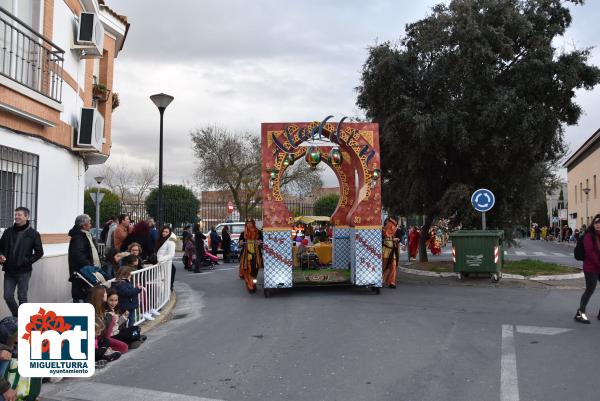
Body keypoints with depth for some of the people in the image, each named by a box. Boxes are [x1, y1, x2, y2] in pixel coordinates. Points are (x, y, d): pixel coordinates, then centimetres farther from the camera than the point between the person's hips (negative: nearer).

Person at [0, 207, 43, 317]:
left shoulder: (33, 234, -4)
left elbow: (39, 252, -2)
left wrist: (28, 261, -12)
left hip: (23, 271, -3)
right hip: (9, 270, 4)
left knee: (22, 297, 5)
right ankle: (16, 316, 27)